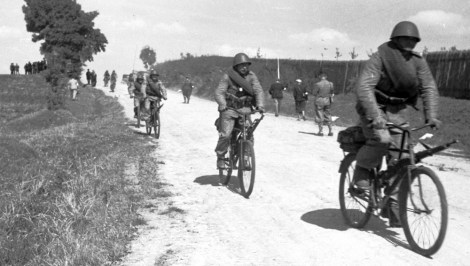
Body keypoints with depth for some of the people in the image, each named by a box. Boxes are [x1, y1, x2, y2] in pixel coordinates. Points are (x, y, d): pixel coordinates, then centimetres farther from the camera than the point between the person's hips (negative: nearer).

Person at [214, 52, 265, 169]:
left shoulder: (251, 76, 0)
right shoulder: (228, 76, -8)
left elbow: (258, 91, -9)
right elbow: (219, 92, -14)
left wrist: (260, 105, -26)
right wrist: (223, 105, -32)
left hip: (245, 109, 3)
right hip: (229, 108, -2)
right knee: (225, 135, -14)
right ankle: (220, 158, 6)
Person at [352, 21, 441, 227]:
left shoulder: (418, 61, -3)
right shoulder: (380, 58, -18)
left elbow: (429, 87, -6)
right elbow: (364, 87, -29)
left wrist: (431, 115, -22)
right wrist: (375, 116, -41)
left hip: (398, 111, 4)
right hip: (375, 108, -4)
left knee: (399, 159, -2)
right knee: (381, 141, -32)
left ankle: (393, 206, 9)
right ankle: (362, 168, 0)